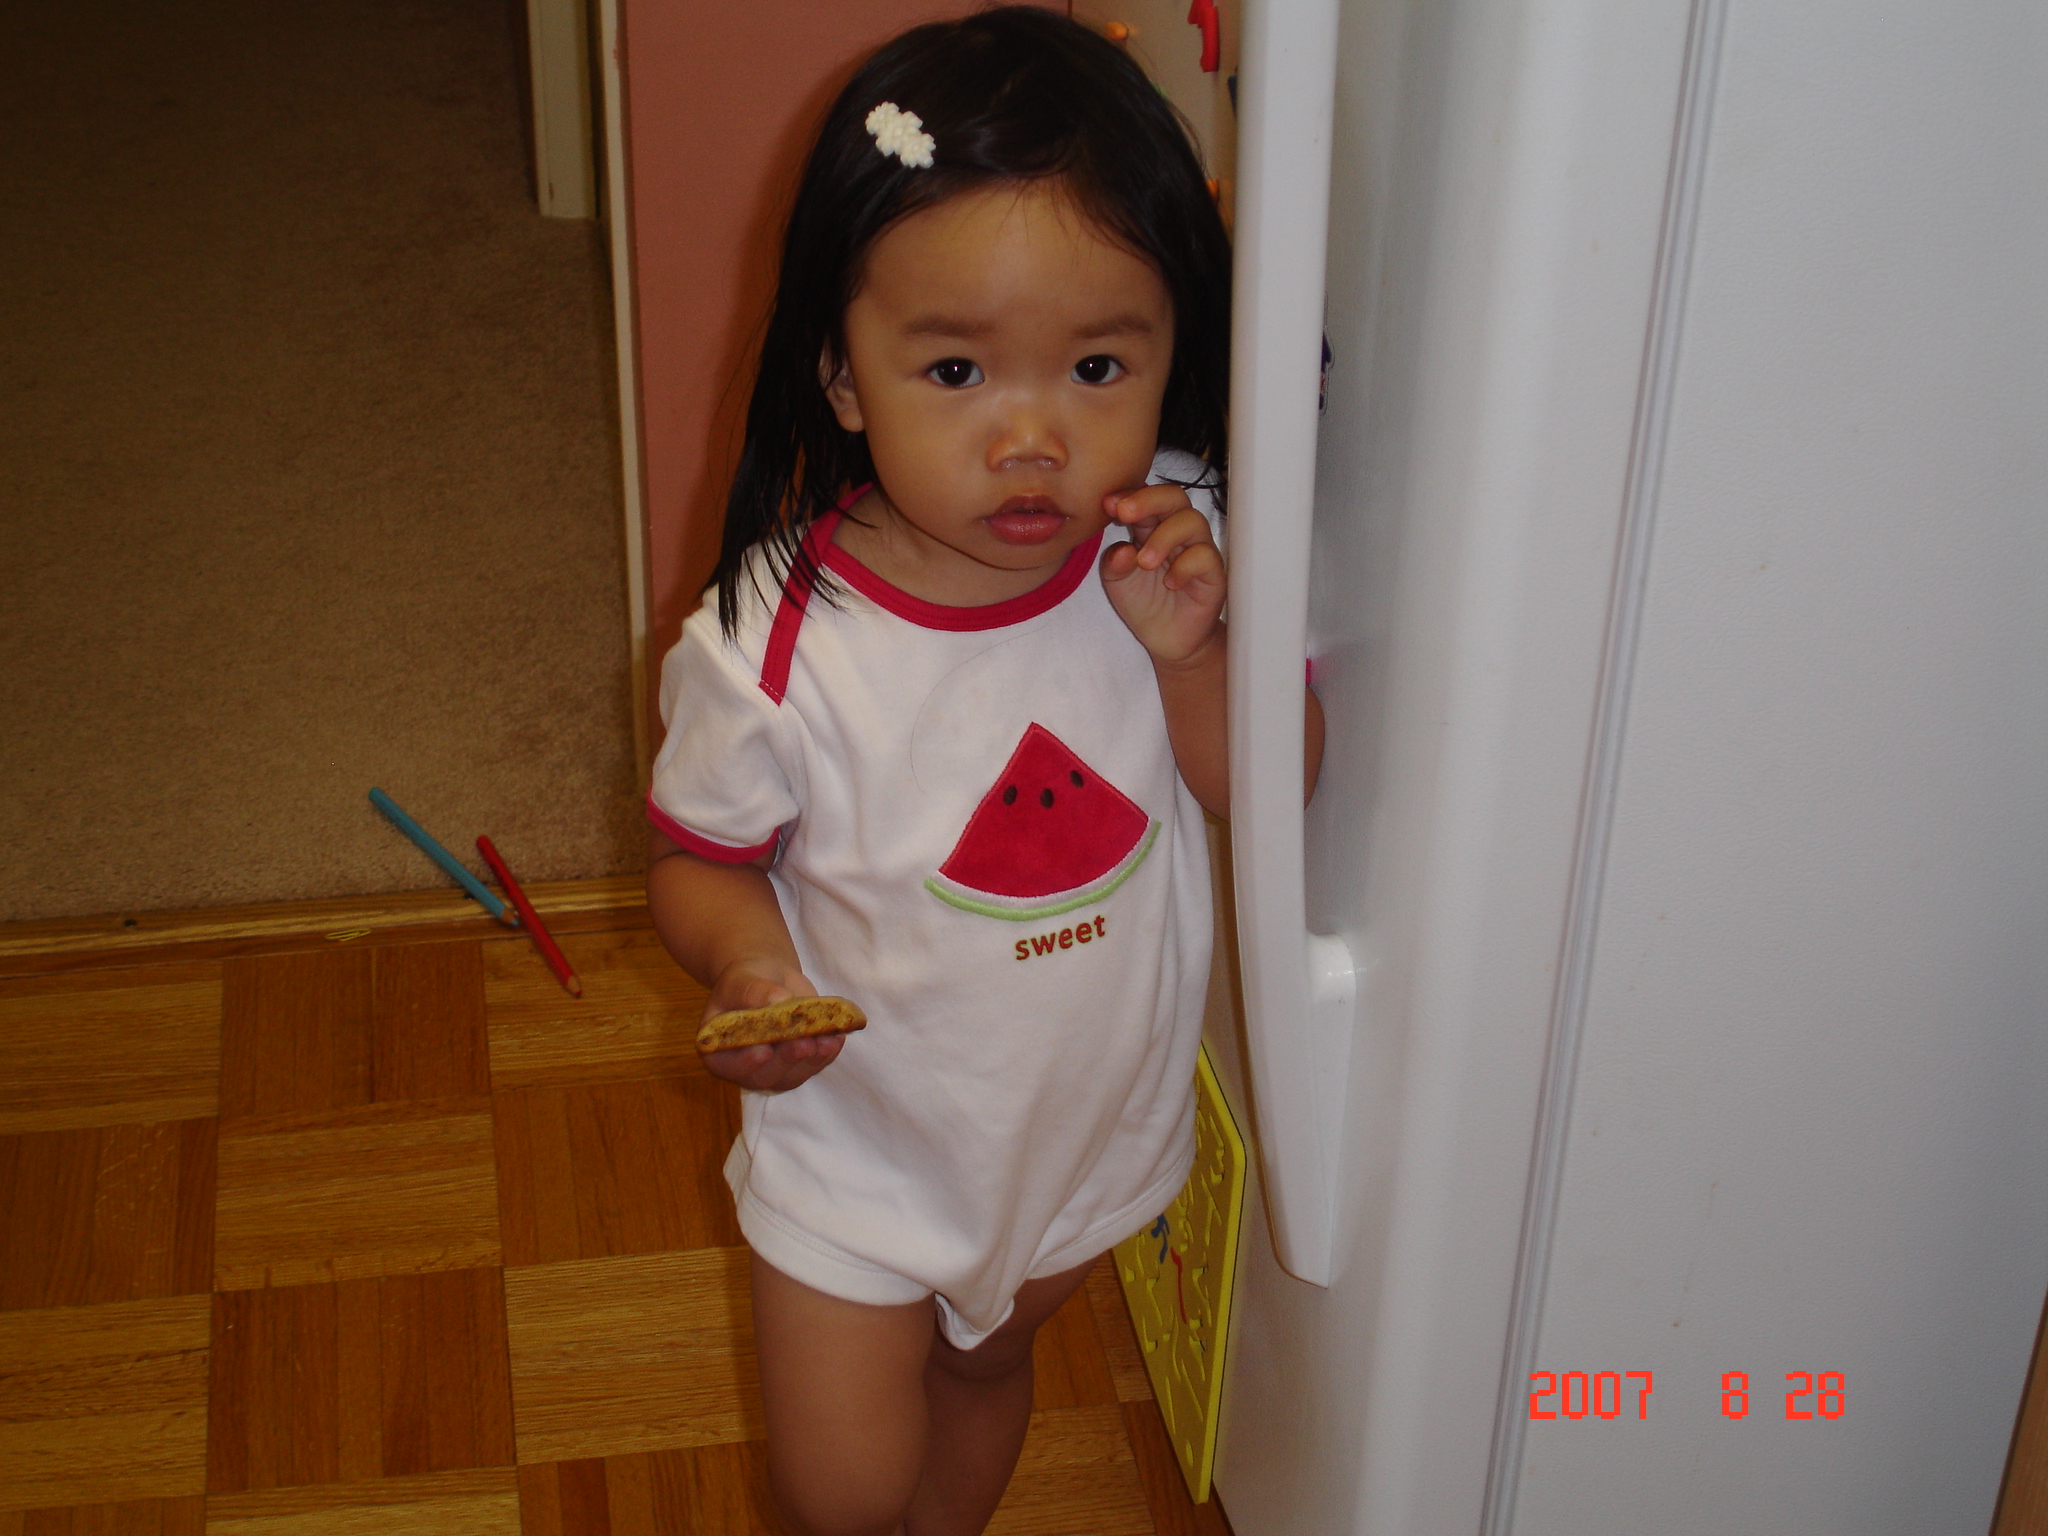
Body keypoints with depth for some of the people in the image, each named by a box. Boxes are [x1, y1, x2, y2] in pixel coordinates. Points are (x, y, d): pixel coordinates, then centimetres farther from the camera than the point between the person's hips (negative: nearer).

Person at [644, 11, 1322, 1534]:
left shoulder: (1166, 554, -20)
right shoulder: (774, 647, -28)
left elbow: (1269, 795, -10)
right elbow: (702, 855, -11)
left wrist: (1191, 652, -28)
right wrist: (745, 961, -32)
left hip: (1093, 1117, 3)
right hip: (862, 1142, -3)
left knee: (989, 1361, 31)